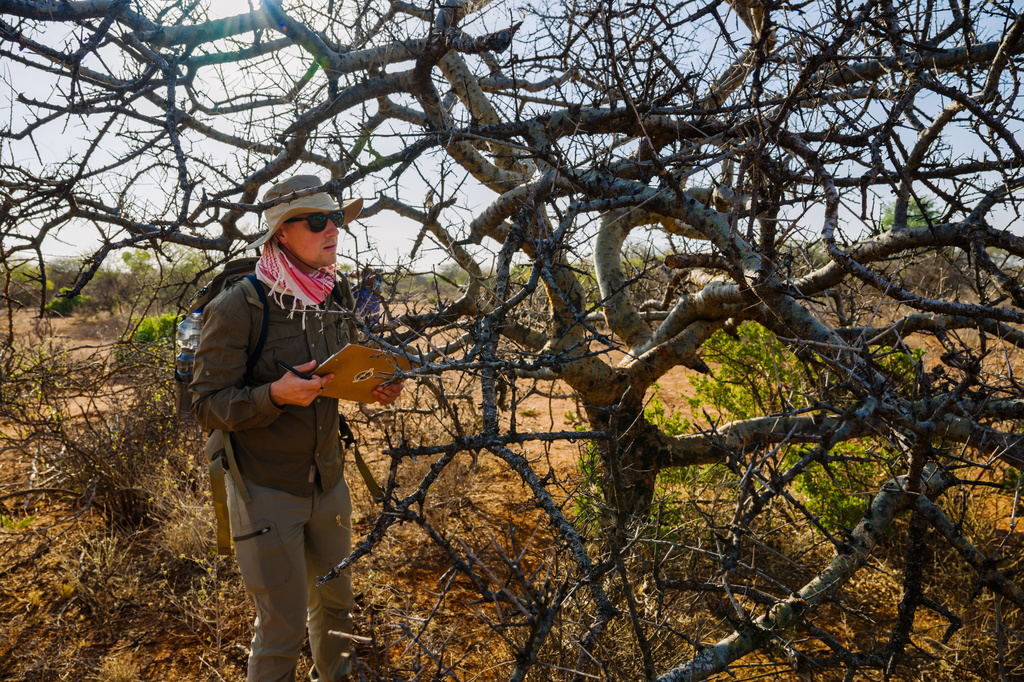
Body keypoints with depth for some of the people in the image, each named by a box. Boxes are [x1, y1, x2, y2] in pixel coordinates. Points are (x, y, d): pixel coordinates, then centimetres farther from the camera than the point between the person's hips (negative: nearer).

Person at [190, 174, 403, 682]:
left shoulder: (336, 298, 2)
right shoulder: (237, 308, -18)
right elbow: (207, 405, -15)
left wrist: (374, 387, -5)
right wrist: (275, 395, -32)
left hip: (328, 483, 6)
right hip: (266, 490, -6)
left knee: (335, 603, 22)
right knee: (283, 629, 3)